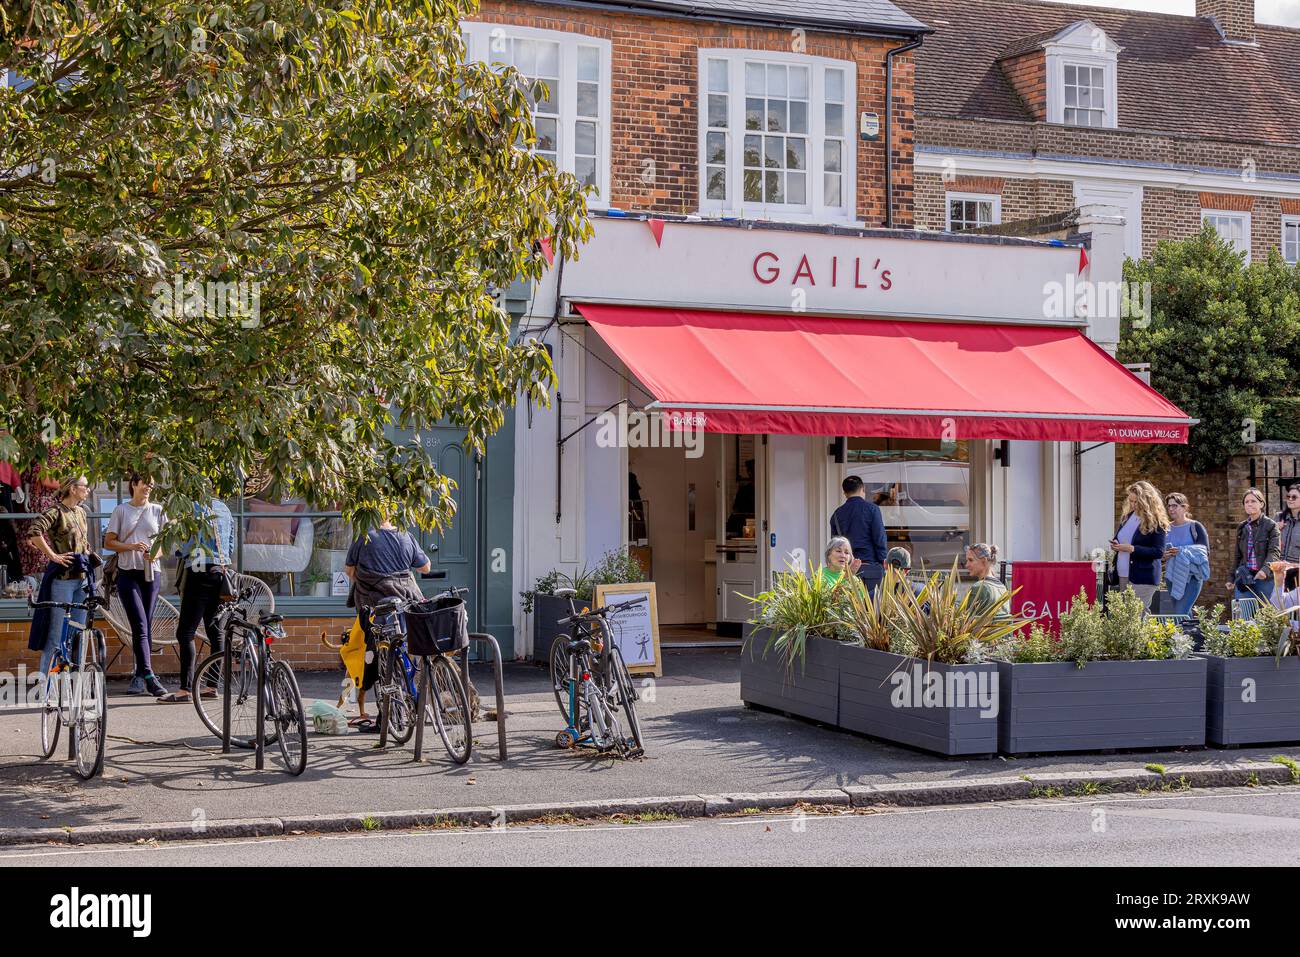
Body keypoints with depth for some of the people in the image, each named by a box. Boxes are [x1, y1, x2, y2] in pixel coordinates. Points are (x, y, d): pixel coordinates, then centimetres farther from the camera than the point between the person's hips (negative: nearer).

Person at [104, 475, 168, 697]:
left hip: (151, 573, 2)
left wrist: (157, 553, -10)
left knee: (146, 627, 5)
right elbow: (108, 542, 5)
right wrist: (131, 546, -13)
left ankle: (139, 676, 13)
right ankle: (149, 676, -21)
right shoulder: (121, 510, 8)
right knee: (140, 626, -13)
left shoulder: (157, 510, 12)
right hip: (128, 573, -2)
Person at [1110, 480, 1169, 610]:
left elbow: (1159, 552, -15)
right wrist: (1115, 544, 1)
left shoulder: (1156, 523, -10)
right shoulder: (1127, 516, 12)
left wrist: (1132, 549, -22)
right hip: (1122, 576, 7)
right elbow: (1119, 537, 26)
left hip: (1143, 578, -7)